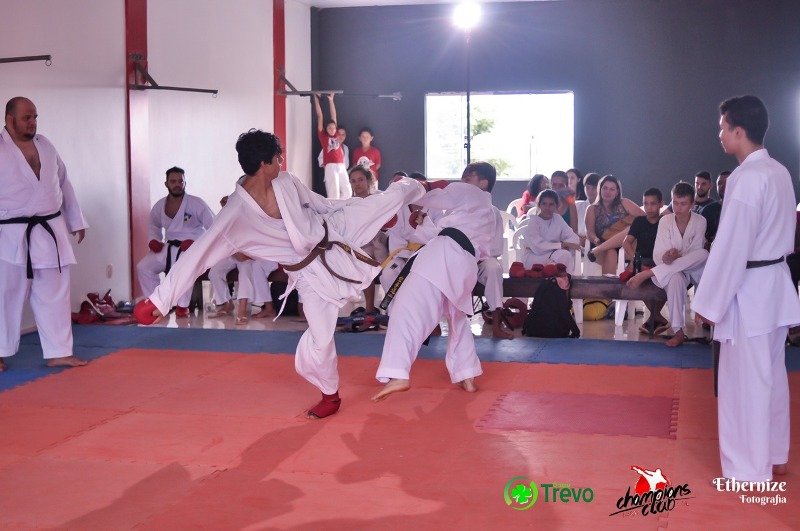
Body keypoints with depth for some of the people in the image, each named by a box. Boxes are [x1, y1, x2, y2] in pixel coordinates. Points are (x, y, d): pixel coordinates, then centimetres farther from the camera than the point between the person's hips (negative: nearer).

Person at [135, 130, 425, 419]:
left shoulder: (287, 182, -9)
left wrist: (379, 209, 14)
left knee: (388, 198, 3)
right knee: (319, 340, -2)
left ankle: (413, 187, 38)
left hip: (335, 232, 4)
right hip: (311, 271, -4)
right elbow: (199, 253, -25)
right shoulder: (238, 210, -23)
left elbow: (323, 205, 8)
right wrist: (160, 298, -28)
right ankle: (331, 396, 24)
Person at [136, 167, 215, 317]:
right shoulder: (160, 205, 6)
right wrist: (155, 240, 4)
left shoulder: (196, 203, -10)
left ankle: (183, 306, -22)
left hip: (192, 248, -6)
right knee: (143, 267, -9)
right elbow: (153, 224, 25)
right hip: (170, 247, 6)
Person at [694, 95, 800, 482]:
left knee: (745, 381, 1)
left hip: (749, 291, -9)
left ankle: (751, 469, 10)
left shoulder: (747, 178, -21)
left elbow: (730, 247, -22)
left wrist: (709, 302, -15)